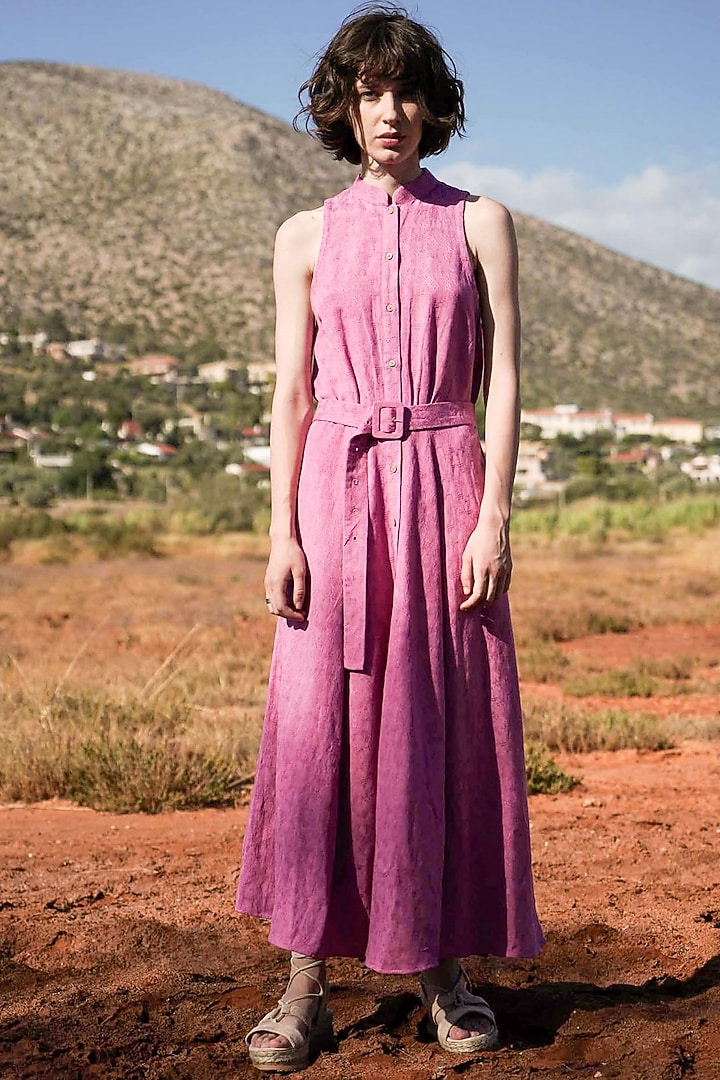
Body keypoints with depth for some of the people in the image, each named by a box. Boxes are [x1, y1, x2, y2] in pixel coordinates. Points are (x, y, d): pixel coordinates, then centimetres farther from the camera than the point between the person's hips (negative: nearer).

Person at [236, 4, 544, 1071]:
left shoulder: (479, 223, 8)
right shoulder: (306, 237, 10)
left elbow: (503, 378, 1)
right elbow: (292, 396, 6)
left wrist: (494, 515, -9)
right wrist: (282, 534, -4)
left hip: (445, 486, 0)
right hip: (337, 492, 1)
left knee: (449, 728, 2)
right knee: (320, 725, -3)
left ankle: (446, 968, 15)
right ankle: (304, 984, 6)